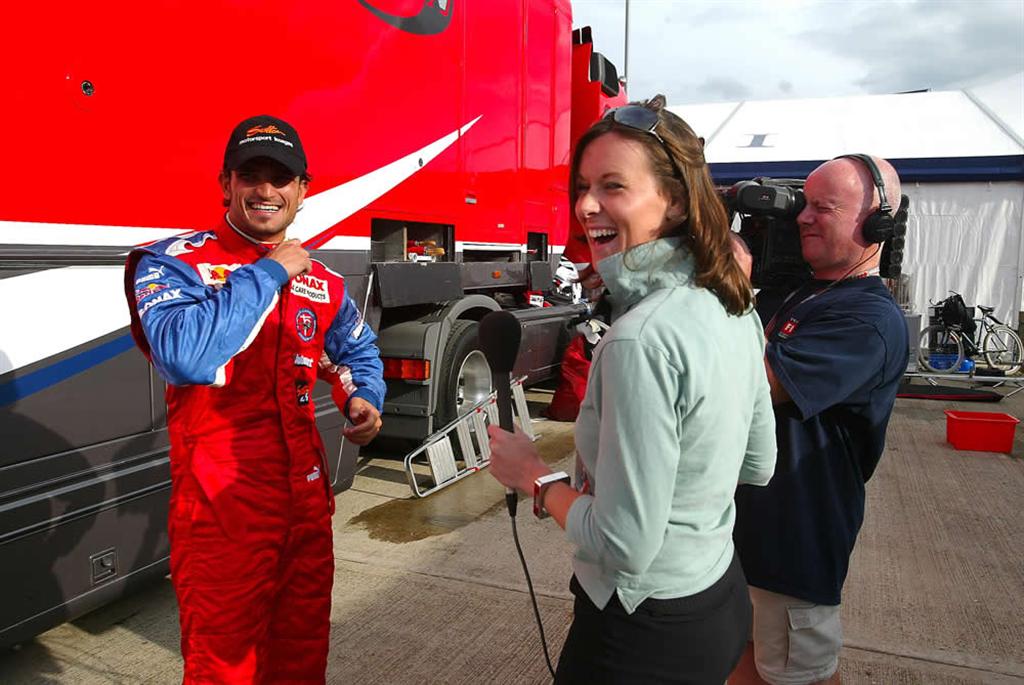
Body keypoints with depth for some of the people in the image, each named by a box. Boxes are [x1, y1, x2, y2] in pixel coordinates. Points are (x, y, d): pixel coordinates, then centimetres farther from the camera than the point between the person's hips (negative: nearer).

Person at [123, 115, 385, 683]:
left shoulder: (321, 281, 8)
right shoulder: (174, 264, -9)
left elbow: (358, 348, 26)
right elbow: (184, 355, -29)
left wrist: (363, 399, 5)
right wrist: (268, 273, -20)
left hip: (307, 502, 5)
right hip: (221, 511, -5)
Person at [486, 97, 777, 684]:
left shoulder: (642, 338, -30)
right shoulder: (734, 306, -2)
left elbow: (624, 545, -26)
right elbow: (758, 466, 9)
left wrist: (534, 476, -12)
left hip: (648, 634, -8)